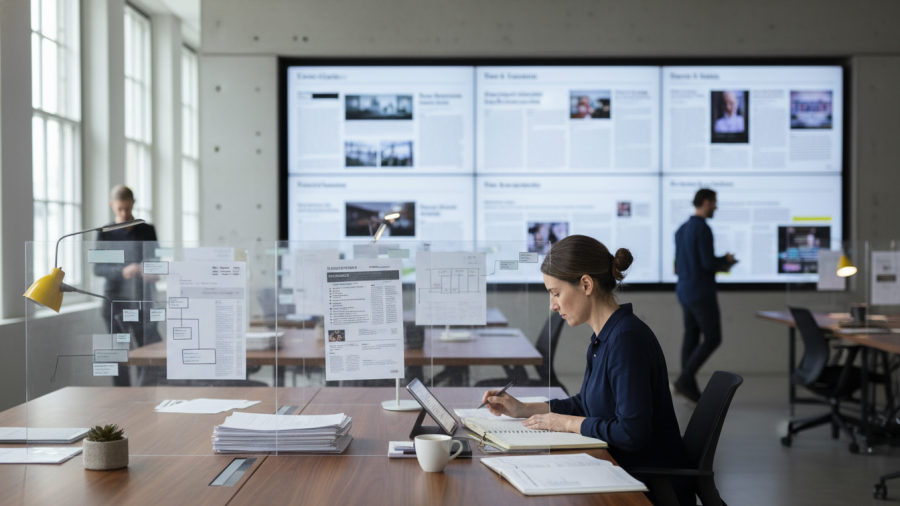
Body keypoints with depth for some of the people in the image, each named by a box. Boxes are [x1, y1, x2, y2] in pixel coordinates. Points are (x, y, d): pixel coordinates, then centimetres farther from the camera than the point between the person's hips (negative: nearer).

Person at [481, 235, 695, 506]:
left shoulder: (627, 337, -23)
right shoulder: (605, 336, 8)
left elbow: (632, 433, -25)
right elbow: (586, 403, 21)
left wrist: (567, 423, -14)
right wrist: (523, 409, 13)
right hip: (624, 475, 8)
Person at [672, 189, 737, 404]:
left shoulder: (681, 230, 14)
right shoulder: (703, 229, -15)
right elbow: (708, 262, -21)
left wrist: (717, 266, 20)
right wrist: (726, 260, 1)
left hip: (685, 292, 9)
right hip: (702, 293, -9)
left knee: (691, 338, 8)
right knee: (712, 338, -3)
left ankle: (690, 389, 6)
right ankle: (684, 380, -9)